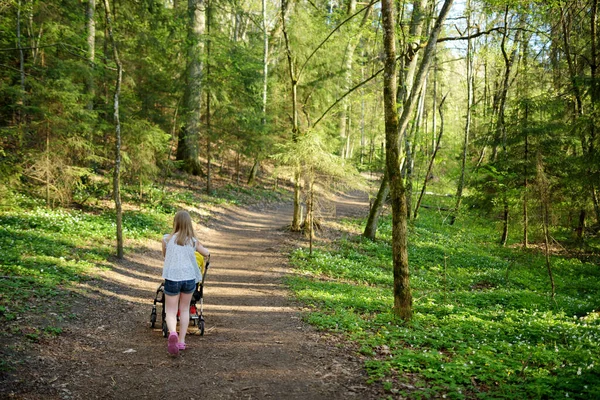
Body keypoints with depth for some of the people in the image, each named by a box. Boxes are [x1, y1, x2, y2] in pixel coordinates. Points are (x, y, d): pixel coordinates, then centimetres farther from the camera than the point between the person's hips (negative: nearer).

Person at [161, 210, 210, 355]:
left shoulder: (167, 239, -1)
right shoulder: (193, 241, 2)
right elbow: (206, 253, 19)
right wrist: (204, 249, 42)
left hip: (172, 278, -2)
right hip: (189, 278, 2)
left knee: (171, 311, 7)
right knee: (184, 309, 20)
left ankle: (172, 333, -22)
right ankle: (181, 341, 23)